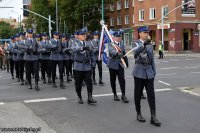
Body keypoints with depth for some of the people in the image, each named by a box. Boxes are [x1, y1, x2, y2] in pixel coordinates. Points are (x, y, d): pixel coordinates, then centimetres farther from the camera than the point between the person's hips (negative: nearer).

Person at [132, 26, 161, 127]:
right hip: (139, 72, -4)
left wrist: (154, 72, 13)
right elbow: (135, 51, -28)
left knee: (151, 94, -3)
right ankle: (138, 114, 20)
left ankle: (153, 117, -2)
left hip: (149, 72, 4)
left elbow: (152, 59, 17)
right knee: (138, 94, 5)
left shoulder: (150, 45, 13)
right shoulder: (136, 44, -3)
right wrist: (143, 44, -46)